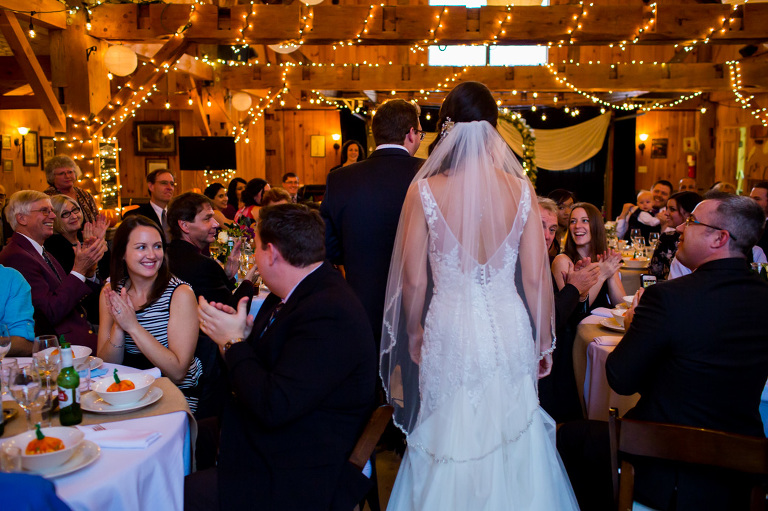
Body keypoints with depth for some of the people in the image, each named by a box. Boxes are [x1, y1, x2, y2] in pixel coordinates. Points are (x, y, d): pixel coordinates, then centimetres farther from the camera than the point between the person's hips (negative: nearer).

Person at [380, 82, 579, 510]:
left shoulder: (425, 191, -11)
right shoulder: (520, 190, -7)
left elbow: (413, 280, -8)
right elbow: (537, 277, -5)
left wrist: (415, 334, 10)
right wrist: (543, 342, 9)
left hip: (449, 333, -1)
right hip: (509, 331, 2)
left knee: (450, 439, 17)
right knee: (512, 438, 21)